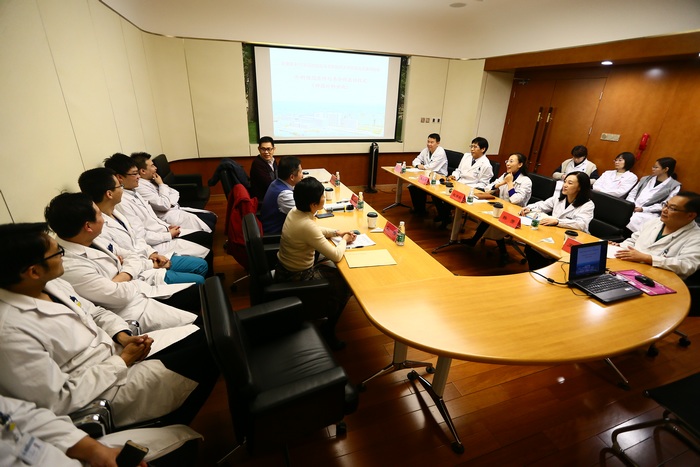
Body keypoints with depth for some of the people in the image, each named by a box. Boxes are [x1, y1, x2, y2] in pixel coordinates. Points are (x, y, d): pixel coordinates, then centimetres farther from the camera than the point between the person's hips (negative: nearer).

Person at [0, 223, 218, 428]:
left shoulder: (50, 284, -2)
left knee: (204, 337, -2)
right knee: (205, 354, -16)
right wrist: (123, 361, -18)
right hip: (103, 396, -8)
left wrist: (123, 336, -6)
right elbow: (60, 401, -25)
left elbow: (95, 312, 12)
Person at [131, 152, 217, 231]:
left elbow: (175, 193, 14)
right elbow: (164, 205, -21)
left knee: (212, 217, -2)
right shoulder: (140, 187, -16)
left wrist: (169, 202, -8)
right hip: (168, 216, -9)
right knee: (209, 225, -19)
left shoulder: (151, 180, 12)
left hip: (176, 209, 9)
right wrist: (161, 184, -10)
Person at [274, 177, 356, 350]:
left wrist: (337, 232, 4)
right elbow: (336, 256, -25)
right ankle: (327, 332, 22)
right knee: (346, 285, 8)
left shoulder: (294, 212, -5)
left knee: (331, 267, 23)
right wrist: (344, 240, -5)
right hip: (298, 279, -8)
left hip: (285, 269, 8)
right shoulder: (306, 226, -32)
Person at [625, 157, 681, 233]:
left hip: (650, 213, -4)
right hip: (632, 208, 4)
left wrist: (643, 209, -13)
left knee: (632, 221, -37)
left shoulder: (674, 186, 7)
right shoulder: (646, 179, 21)